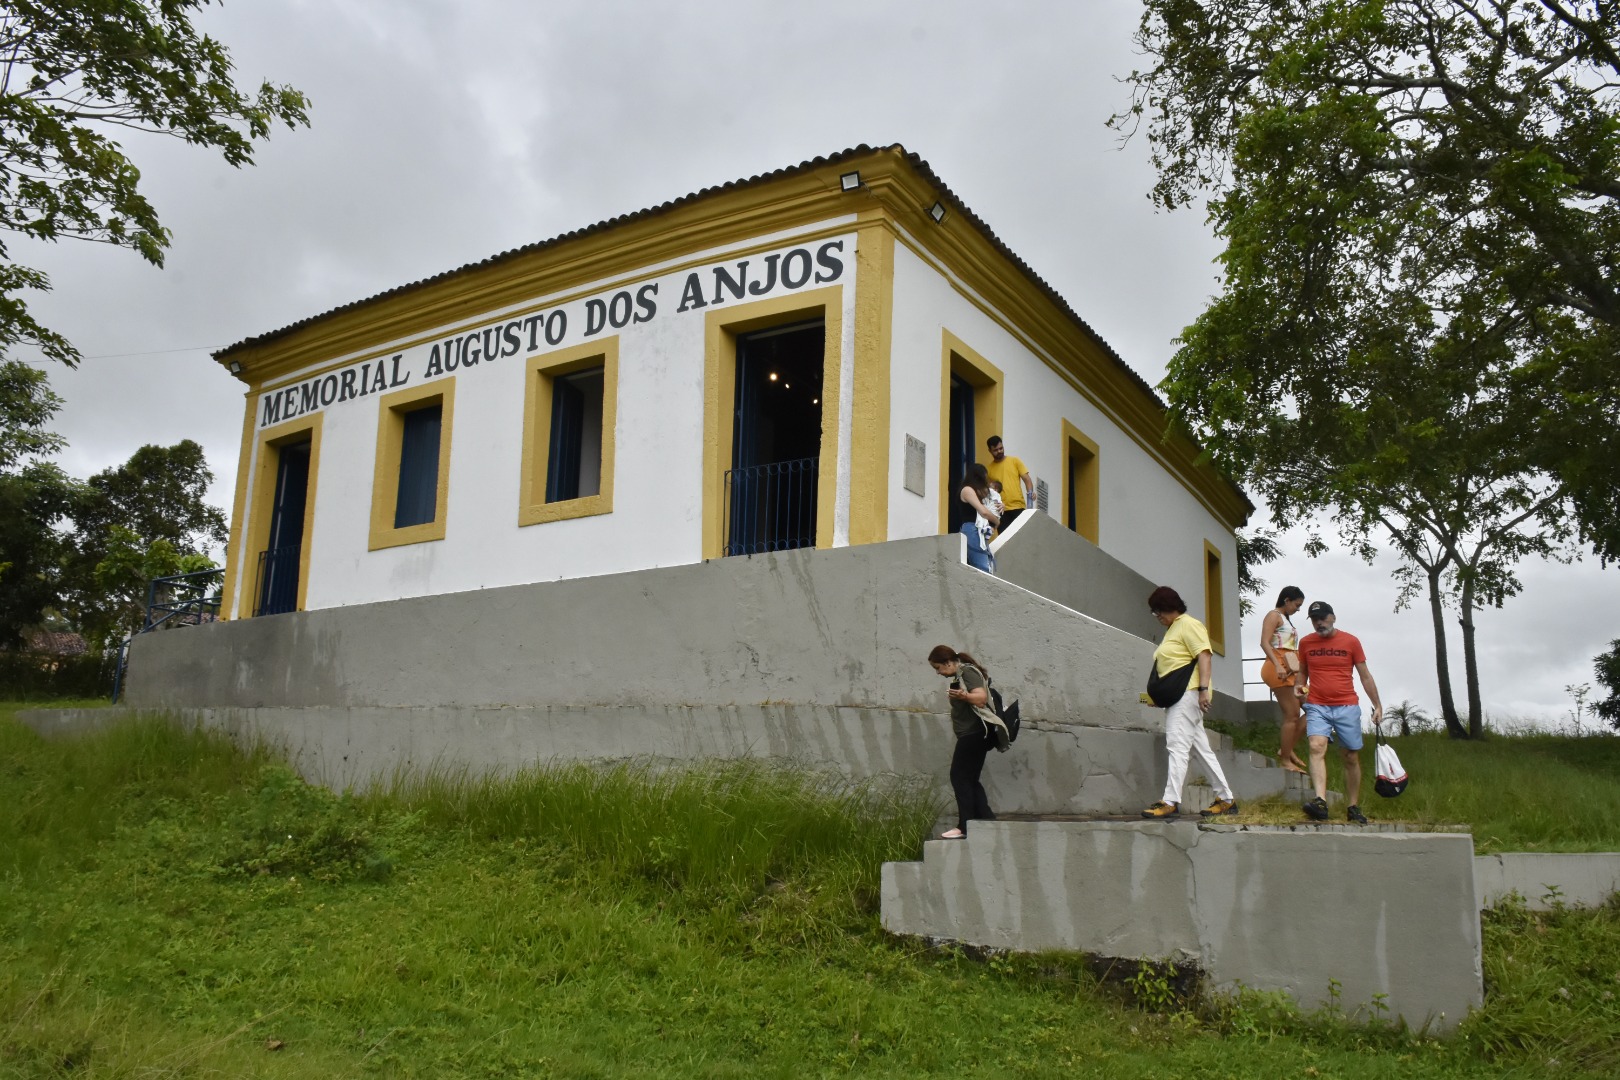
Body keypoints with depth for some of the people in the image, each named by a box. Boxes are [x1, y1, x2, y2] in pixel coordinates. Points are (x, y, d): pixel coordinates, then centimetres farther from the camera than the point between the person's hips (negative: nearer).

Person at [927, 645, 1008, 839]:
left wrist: (963, 695, -43)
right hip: (972, 735, 11)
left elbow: (981, 697, -27)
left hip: (974, 733, -11)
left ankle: (965, 826, -8)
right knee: (969, 779, 9)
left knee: (960, 777, -9)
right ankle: (987, 820, 8)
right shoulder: (960, 676, 19)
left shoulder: (968, 672, -11)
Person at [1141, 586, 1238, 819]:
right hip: (1177, 696, 10)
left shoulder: (1188, 624, -5)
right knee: (1202, 748, 11)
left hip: (1189, 693, -10)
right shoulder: (1172, 629, 22)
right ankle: (1226, 799, 15)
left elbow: (1205, 656, -15)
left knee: (1177, 746, -14)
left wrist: (1204, 689, -24)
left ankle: (1170, 801, -18)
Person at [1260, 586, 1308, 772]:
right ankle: (1286, 760, -4)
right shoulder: (1274, 615, -3)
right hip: (1281, 669, -9)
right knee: (1292, 715, -10)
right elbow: (1265, 643, -16)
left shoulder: (1287, 620, 25)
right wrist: (1277, 665, -27)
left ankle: (1290, 749, 8)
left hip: (1292, 670, 9)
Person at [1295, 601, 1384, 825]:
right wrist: (1299, 686, -3)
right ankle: (1320, 802, -32)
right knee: (1317, 748, -21)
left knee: (1352, 757, 5)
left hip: (1347, 707, 0)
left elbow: (1365, 676, 7)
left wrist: (1377, 705, 5)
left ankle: (1354, 808, 16)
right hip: (1317, 706, 0)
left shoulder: (1351, 641, 2)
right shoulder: (1305, 643, 6)